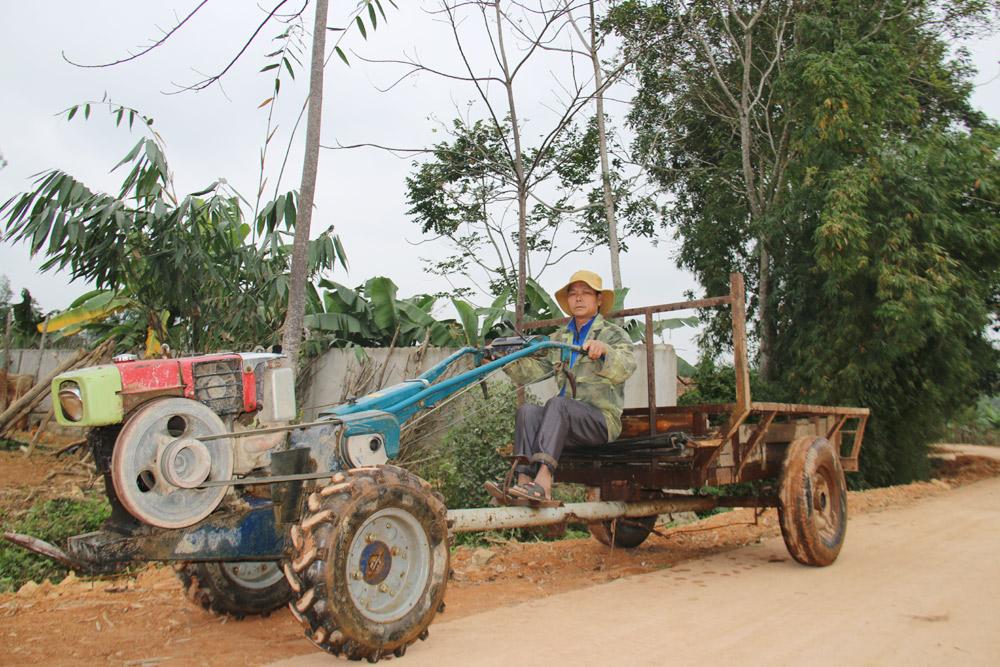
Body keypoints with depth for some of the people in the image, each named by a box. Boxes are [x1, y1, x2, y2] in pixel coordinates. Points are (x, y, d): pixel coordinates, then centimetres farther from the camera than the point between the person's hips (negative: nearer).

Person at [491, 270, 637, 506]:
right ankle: (525, 482, -38)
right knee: (528, 411, -22)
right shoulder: (559, 339, 22)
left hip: (603, 419, -4)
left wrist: (604, 350, -35)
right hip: (566, 423, 5)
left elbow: (625, 369, -15)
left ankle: (543, 482, -47)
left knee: (558, 403, -32)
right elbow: (529, 371, 11)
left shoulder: (614, 334, 7)